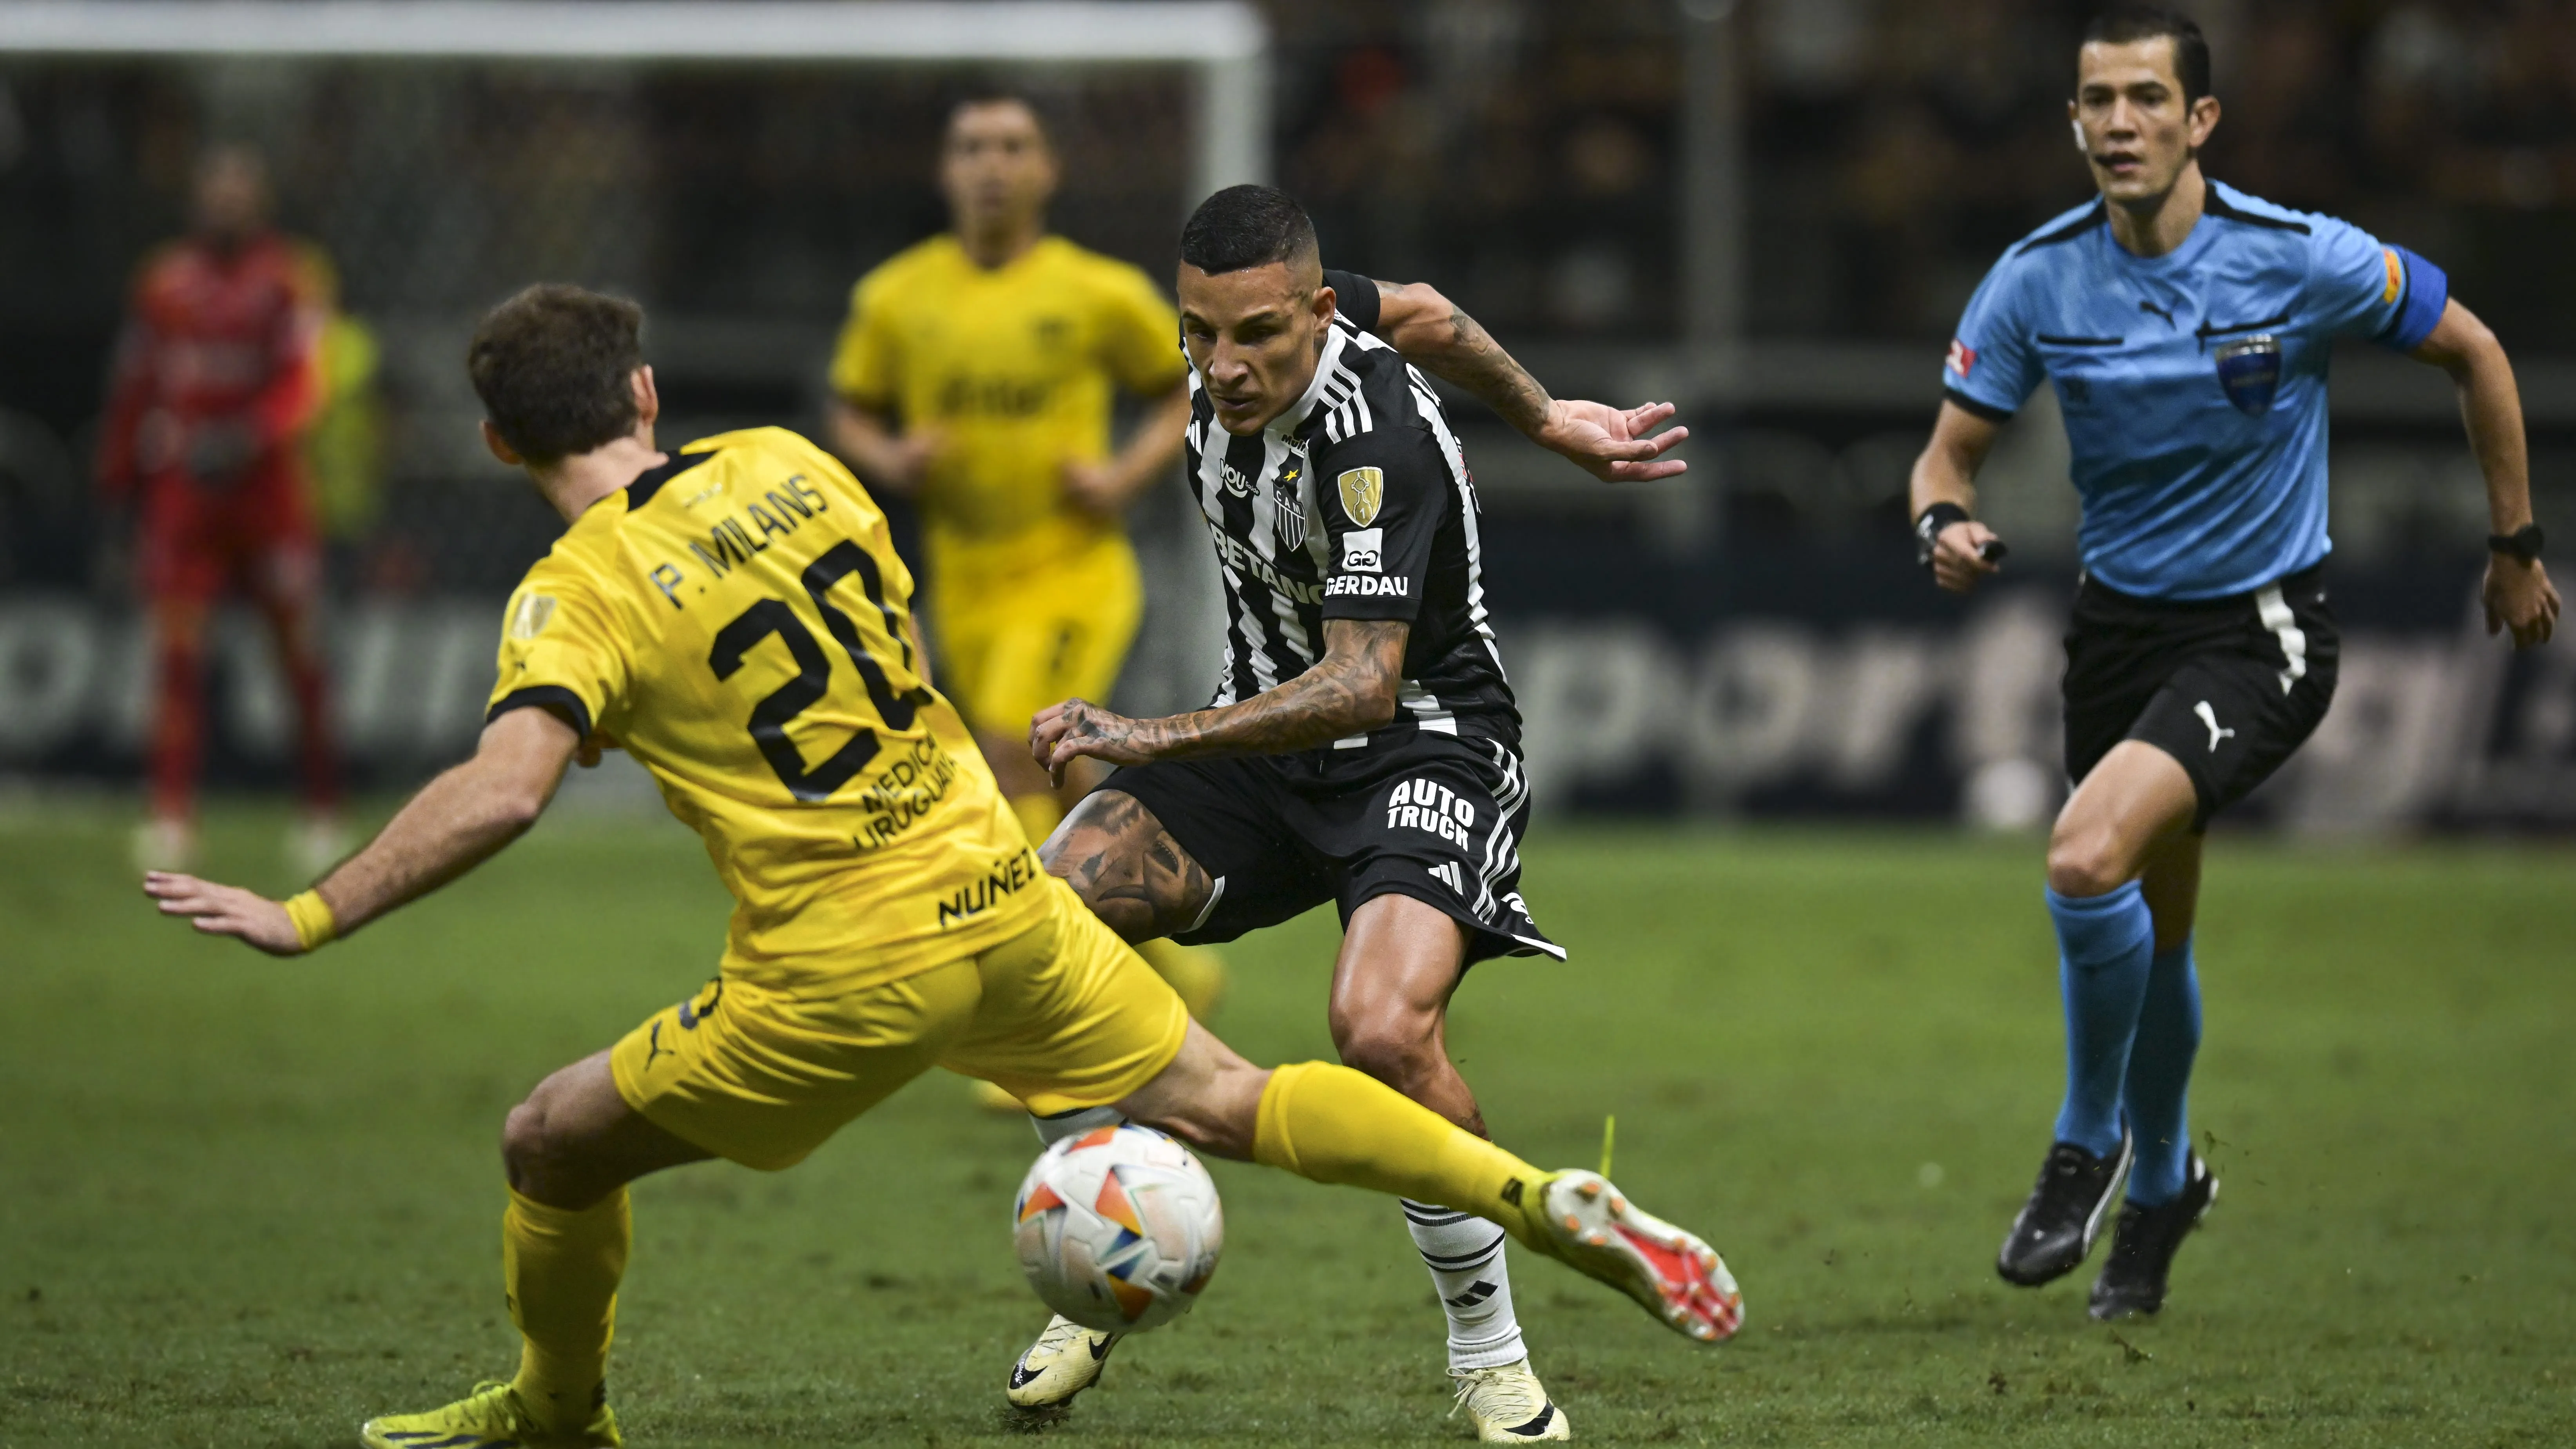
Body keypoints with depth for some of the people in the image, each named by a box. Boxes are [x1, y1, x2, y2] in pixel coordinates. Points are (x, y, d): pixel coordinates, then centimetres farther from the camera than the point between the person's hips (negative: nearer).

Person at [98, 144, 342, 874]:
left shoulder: (285, 279, -3)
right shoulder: (164, 284, 7)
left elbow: (301, 387, -11)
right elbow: (132, 390, 12)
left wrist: (245, 439, -26)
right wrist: (118, 481, 10)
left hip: (266, 484, -2)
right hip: (181, 487, 2)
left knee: (300, 649, 2)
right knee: (177, 646, -6)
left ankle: (321, 814, 12)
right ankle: (172, 815, -6)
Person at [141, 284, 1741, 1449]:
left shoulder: (577, 596, -12)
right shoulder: (785, 462, 6)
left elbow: (501, 794, -27)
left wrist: (309, 919, -22)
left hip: (837, 981, -5)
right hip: (998, 891, 5)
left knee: (554, 1145, 14)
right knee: (1228, 1101, 14)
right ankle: (1561, 1204, 7)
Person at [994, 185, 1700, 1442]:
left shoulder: (1376, 441, -29)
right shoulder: (1228, 353, -6)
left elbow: (1362, 685, -35)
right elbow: (1423, 313, 14)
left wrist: (1153, 740, -43)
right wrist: (1556, 421, 23)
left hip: (1422, 742, -7)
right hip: (1269, 729, 7)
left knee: (1384, 1029, -32)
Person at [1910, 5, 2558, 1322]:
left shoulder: (2301, 260, -16)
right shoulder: (2038, 280, -7)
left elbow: (2472, 351, -1)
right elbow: (1951, 448, 1)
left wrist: (2517, 547, 5)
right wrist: (1945, 525, -24)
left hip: (2263, 630, -4)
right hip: (2119, 619, 4)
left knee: (2090, 854, -26)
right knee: (2147, 928, 16)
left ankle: (2089, 1142, -4)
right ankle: (2162, 1178, 43)